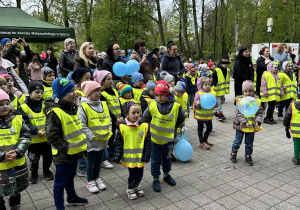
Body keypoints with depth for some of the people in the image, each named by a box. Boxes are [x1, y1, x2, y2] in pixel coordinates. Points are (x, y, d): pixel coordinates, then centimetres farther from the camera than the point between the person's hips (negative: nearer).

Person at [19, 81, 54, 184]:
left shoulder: (45, 105, -1)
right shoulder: (24, 107, -11)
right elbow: (25, 124, -14)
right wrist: (36, 131, -23)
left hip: (46, 138, 3)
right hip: (33, 139, -3)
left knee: (48, 156, 17)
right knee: (34, 159, 13)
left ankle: (46, 170, 41)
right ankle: (34, 173, 36)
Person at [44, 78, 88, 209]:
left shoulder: (72, 108, 5)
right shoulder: (54, 112, -23)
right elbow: (52, 137, -25)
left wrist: (82, 146, 14)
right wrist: (66, 149, -23)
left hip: (74, 152, 9)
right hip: (63, 155, -9)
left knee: (70, 176, 27)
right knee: (61, 181, 9)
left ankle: (72, 198, 47)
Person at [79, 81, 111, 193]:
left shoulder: (104, 105, 4)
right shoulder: (83, 107, -16)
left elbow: (108, 119, 14)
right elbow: (81, 125, -18)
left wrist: (108, 132, 3)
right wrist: (91, 136, -19)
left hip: (103, 140, 6)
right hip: (91, 141, -6)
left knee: (99, 160, 20)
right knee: (91, 162, 9)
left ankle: (97, 178, 39)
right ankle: (90, 181, 27)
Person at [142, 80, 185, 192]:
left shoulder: (175, 106, -13)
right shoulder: (152, 106, -12)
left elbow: (181, 118, 6)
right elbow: (145, 118, 4)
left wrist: (173, 128, 4)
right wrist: (150, 129, 5)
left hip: (169, 138, 1)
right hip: (155, 138, -1)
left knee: (167, 158, 21)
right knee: (156, 159, 11)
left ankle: (166, 175, 42)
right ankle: (156, 179, 27)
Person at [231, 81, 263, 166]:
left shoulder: (257, 101, -4)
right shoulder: (240, 100, -10)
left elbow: (260, 113, 0)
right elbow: (239, 114, -13)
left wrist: (257, 121, -16)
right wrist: (245, 122, -21)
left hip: (252, 126, 2)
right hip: (241, 126, -2)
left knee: (249, 143, 14)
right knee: (237, 141, 13)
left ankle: (248, 156, 32)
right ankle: (233, 154, 33)